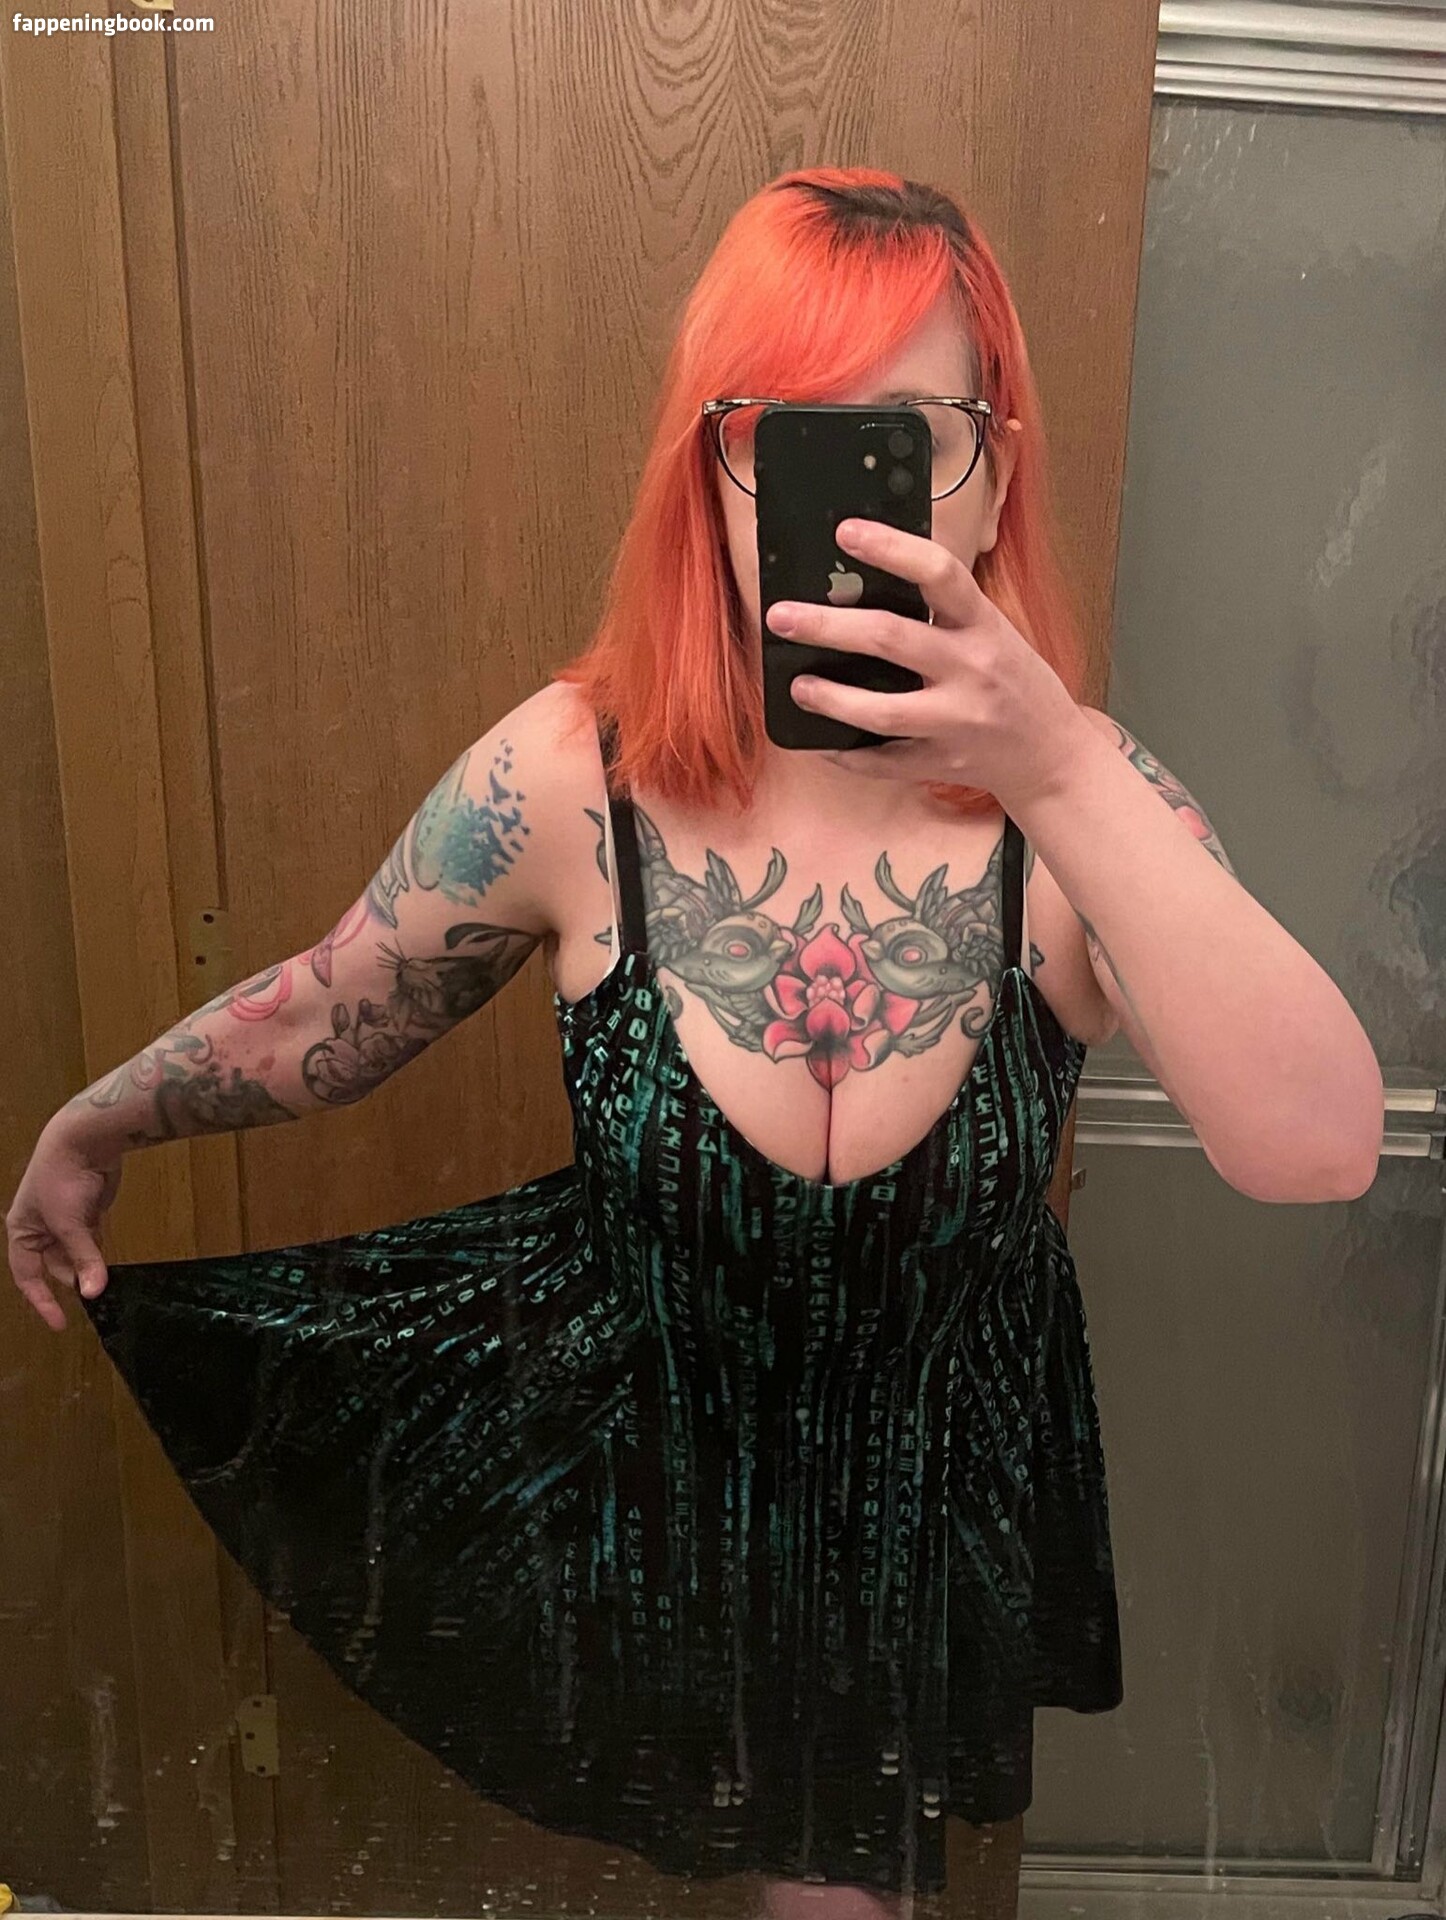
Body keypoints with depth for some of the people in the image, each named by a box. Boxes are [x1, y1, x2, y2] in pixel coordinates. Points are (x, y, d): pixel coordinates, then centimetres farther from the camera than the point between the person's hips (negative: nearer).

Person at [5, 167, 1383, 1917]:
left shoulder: (1079, 796, -20)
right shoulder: (569, 780, -22)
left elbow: (1317, 1153, -35)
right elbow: (330, 1013, -5)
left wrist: (1061, 773, -46)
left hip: (966, 1488, 1)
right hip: (660, 1448, 0)